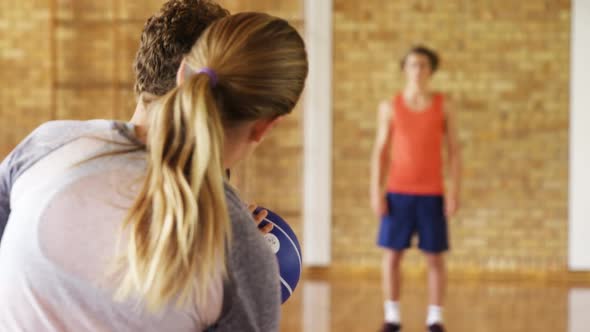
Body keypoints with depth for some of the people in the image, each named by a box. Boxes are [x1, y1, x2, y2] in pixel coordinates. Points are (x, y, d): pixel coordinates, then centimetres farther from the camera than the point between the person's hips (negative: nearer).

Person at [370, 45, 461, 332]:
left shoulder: (443, 106, 1)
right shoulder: (390, 107, 1)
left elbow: (453, 152, 2)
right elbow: (380, 152, 3)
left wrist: (455, 192, -7)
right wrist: (376, 192, -5)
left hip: (432, 194, 0)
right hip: (398, 192, 0)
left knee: (435, 257, 1)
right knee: (392, 253, 0)